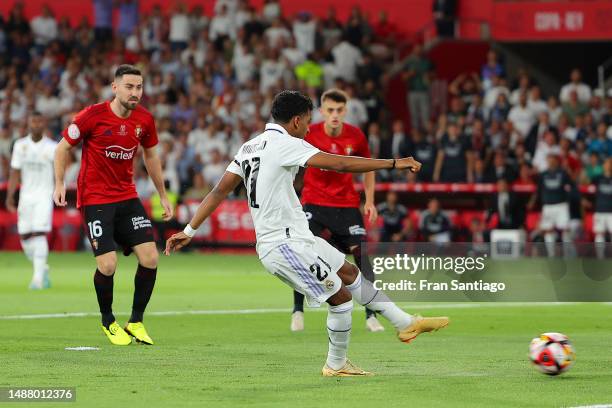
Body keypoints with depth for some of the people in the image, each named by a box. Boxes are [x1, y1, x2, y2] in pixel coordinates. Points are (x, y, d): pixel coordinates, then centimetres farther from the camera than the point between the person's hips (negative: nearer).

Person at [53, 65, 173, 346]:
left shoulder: (144, 120, 0)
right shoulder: (92, 116, -13)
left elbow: (150, 156, 17)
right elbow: (63, 147, -1)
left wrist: (163, 195, 20)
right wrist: (59, 183, -10)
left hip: (128, 197, 5)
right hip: (95, 199, -5)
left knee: (150, 257, -8)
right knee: (107, 264, -13)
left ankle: (136, 322, 9)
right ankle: (108, 322, 13)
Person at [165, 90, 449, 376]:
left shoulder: (250, 147, 12)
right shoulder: (284, 144, -15)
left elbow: (219, 191, 11)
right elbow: (341, 164, -21)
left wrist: (189, 231, 14)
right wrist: (394, 163, -15)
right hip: (285, 245, -10)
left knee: (350, 273, 17)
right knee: (340, 296, -1)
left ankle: (405, 323, 25)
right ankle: (336, 365, 15)